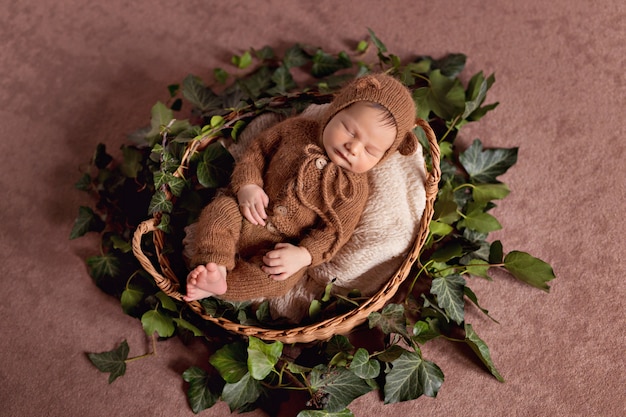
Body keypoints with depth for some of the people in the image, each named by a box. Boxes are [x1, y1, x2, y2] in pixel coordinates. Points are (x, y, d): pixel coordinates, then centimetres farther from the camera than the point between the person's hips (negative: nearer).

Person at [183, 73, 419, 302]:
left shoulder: (353, 189, -11)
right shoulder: (296, 130, -5)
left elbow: (334, 232, -13)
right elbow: (257, 151, 4)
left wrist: (302, 255, -29)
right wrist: (247, 185, -14)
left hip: (286, 245, -2)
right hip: (248, 214, 3)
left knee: (278, 279, -30)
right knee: (221, 209, -26)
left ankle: (215, 285, -24)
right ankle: (215, 267, -32)